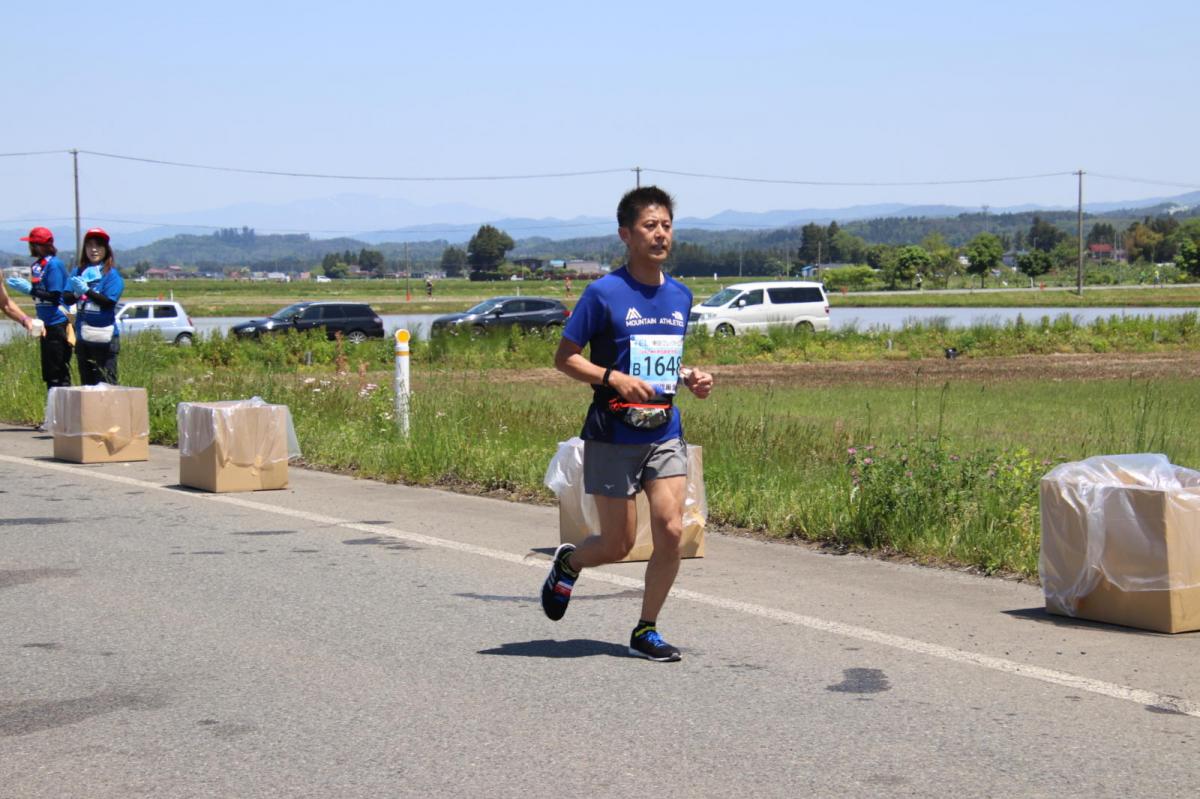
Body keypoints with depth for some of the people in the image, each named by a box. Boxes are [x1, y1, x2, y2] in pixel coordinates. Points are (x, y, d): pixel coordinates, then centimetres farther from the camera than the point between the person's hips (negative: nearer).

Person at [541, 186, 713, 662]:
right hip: (613, 436, -5)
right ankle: (568, 562, 35)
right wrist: (614, 379, -20)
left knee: (671, 532, -7)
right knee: (618, 545, 1)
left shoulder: (681, 296, 9)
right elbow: (564, 357, -6)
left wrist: (691, 379, 3)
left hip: (665, 433, 5)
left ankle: (646, 631, 9)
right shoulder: (604, 294, -9)